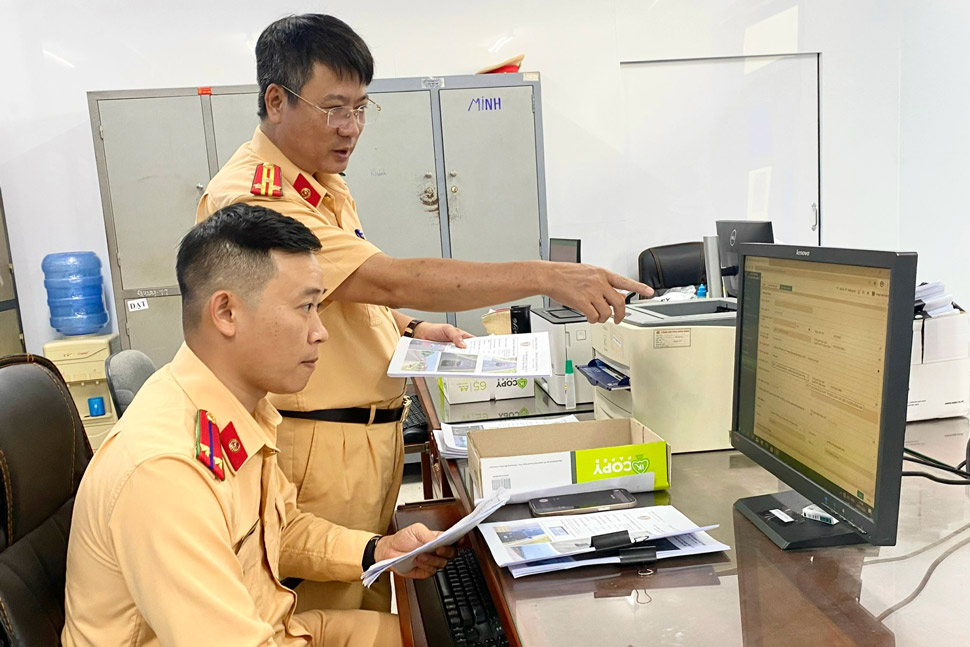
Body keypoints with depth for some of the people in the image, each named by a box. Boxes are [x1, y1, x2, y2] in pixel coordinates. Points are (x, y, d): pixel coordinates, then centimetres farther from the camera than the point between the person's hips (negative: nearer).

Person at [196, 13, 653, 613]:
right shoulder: (253, 198, -22)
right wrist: (546, 276, -32)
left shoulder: (324, 182, 10)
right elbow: (389, 279, -31)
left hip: (376, 427, 9)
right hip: (321, 445, -8)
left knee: (375, 597, 20)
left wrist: (408, 329, 6)